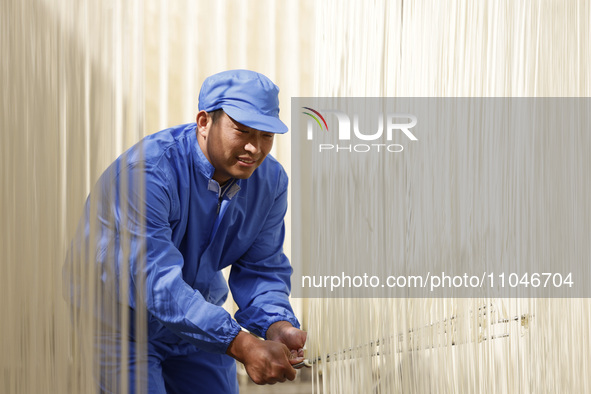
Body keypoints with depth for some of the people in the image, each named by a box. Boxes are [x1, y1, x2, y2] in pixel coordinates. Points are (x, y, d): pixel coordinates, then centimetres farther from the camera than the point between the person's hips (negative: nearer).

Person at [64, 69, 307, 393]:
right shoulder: (147, 172, -30)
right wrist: (243, 346, -43)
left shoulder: (270, 180, -8)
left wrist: (277, 326, -27)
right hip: (118, 319, -6)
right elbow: (156, 282, -37)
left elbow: (261, 269, -4)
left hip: (199, 320, 6)